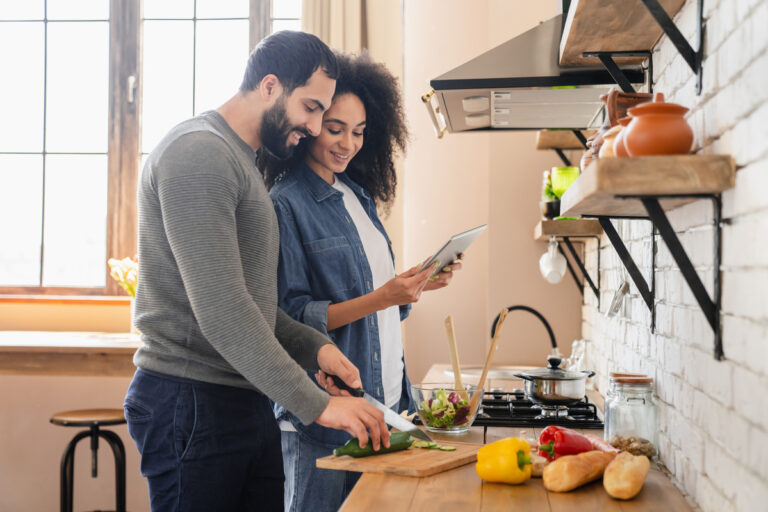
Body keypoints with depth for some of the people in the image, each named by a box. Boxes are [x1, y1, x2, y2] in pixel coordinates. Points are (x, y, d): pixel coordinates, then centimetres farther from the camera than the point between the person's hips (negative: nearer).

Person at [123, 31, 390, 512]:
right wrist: (315, 404, -22)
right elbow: (220, 309, -23)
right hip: (192, 401, -9)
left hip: (246, 400, 9)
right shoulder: (199, 152, -15)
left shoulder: (243, 162, 18)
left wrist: (315, 347, 3)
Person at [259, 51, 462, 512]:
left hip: (382, 400, 8)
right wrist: (381, 297, -23)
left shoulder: (359, 196, 13)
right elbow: (292, 318, -16)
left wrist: (420, 284, 2)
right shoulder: (286, 205, -11)